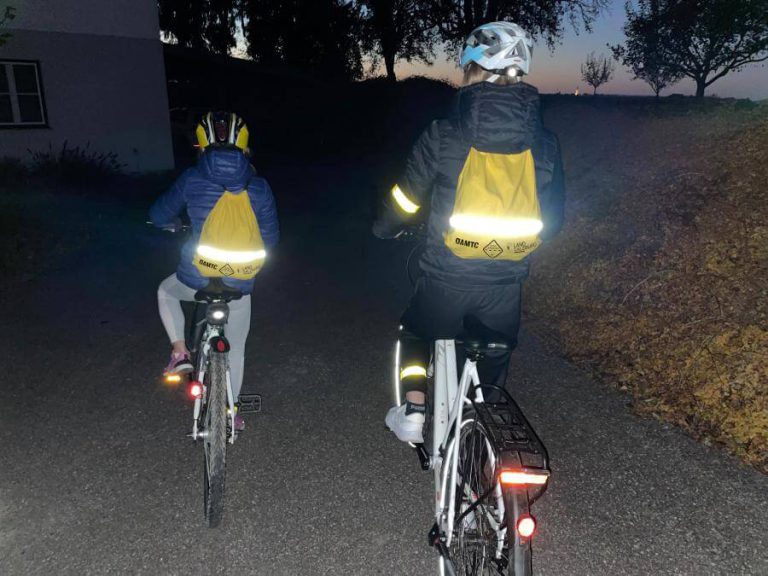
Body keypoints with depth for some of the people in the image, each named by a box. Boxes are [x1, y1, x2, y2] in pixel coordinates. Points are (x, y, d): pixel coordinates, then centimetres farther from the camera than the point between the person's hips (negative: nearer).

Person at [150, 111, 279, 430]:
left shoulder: (192, 179, -5)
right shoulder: (258, 187, -4)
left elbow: (158, 215, 8)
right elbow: (270, 238, 6)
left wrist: (177, 224, 31)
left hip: (195, 277, -1)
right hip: (239, 282, 1)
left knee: (166, 292, 35)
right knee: (235, 348, 20)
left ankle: (180, 352, 20)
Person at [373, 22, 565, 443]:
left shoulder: (443, 136, -12)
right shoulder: (544, 143, -2)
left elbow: (405, 200, -1)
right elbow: (552, 219, 9)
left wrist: (385, 229, 20)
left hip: (446, 278, -2)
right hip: (506, 282, 2)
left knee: (417, 335, 27)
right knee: (494, 359, 25)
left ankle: (413, 412, 21)